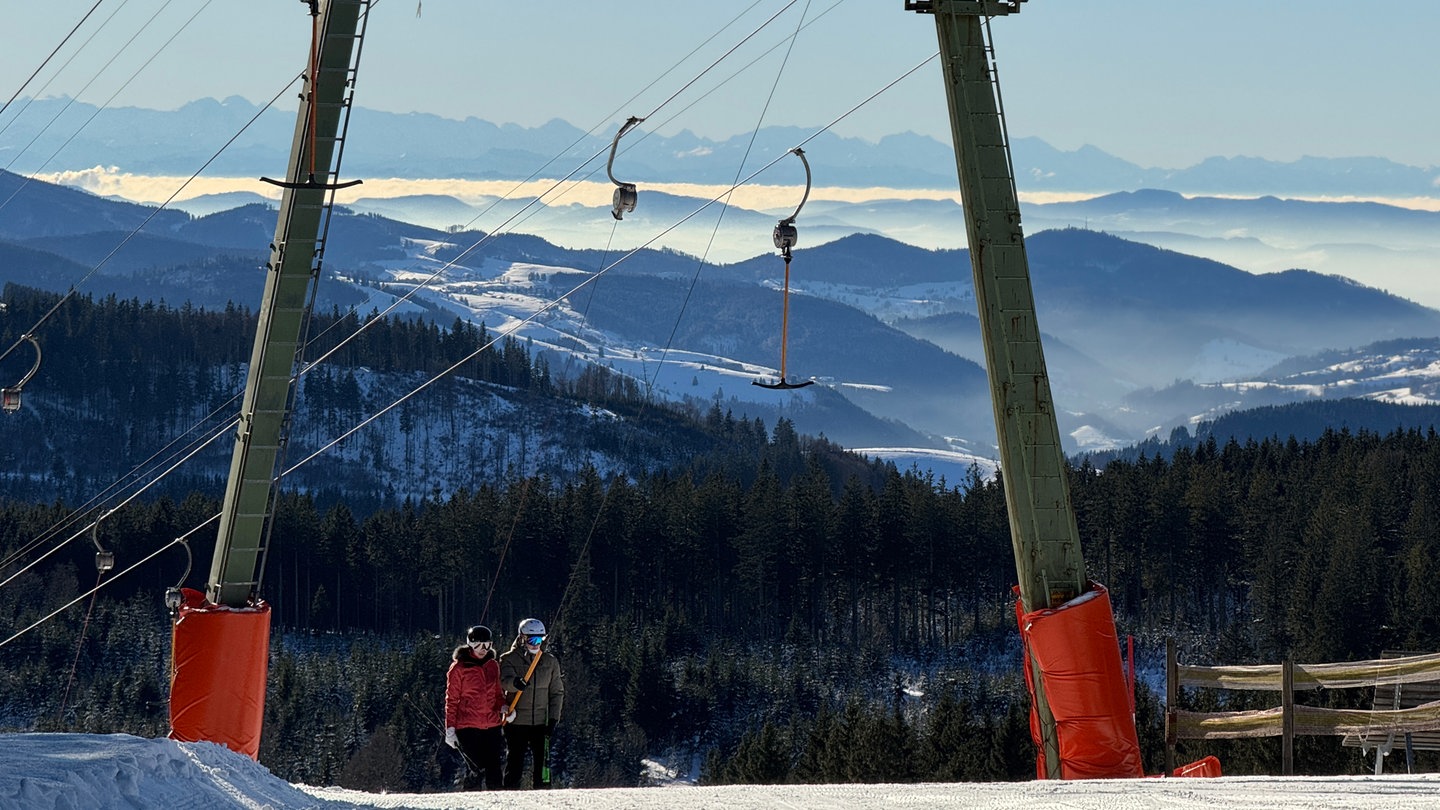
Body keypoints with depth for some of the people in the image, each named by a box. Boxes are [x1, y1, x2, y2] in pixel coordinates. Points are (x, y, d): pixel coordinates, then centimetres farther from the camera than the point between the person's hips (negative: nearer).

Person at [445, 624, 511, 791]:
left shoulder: (493, 665, 12)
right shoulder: (458, 668, -2)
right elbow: (451, 700, 1)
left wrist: (502, 706, 1)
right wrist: (450, 729, -3)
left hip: (492, 726, 5)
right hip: (467, 727, -5)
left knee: (495, 770, 0)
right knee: (477, 770, -12)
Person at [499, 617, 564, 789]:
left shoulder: (551, 662, 10)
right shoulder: (509, 659, 1)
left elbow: (556, 692, 12)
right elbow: (506, 680, -18)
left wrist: (553, 719, 2)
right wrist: (516, 683, -42)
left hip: (541, 722, 2)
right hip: (516, 721, -2)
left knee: (542, 762, -1)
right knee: (515, 763, -2)